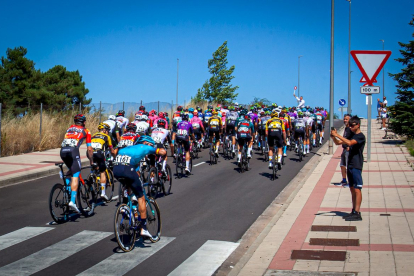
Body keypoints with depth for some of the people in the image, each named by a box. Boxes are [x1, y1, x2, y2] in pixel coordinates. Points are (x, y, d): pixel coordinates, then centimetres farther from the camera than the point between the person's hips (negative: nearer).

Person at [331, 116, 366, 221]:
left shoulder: (360, 136, -10)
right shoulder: (352, 135, 17)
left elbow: (349, 143, -26)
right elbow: (339, 142, 19)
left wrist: (337, 135, -23)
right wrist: (334, 137, -2)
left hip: (356, 166, -9)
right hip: (350, 165, 9)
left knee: (357, 189, -9)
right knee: (352, 189, 10)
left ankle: (357, 213, -11)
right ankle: (354, 211, 15)